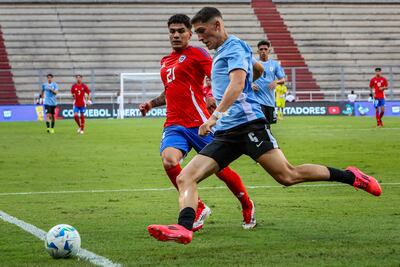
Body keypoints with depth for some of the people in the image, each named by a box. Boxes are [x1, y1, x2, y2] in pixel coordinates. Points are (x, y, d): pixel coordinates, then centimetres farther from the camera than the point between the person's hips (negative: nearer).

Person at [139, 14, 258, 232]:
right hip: (173, 125, 5)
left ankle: (248, 207, 28)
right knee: (169, 160, -23)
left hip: (198, 123, -5)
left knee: (220, 168, 1)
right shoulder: (165, 62, 21)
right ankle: (198, 209, -8)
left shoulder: (196, 53, -1)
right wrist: (151, 104, 21)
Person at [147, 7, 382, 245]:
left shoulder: (234, 47, -1)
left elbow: (237, 83, -18)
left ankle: (351, 177, 1)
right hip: (225, 133, 9)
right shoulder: (220, 53, 27)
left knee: (288, 175, -14)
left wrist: (216, 115, -28)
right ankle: (184, 228, -29)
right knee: (186, 178, -10)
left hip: (247, 122, -9)